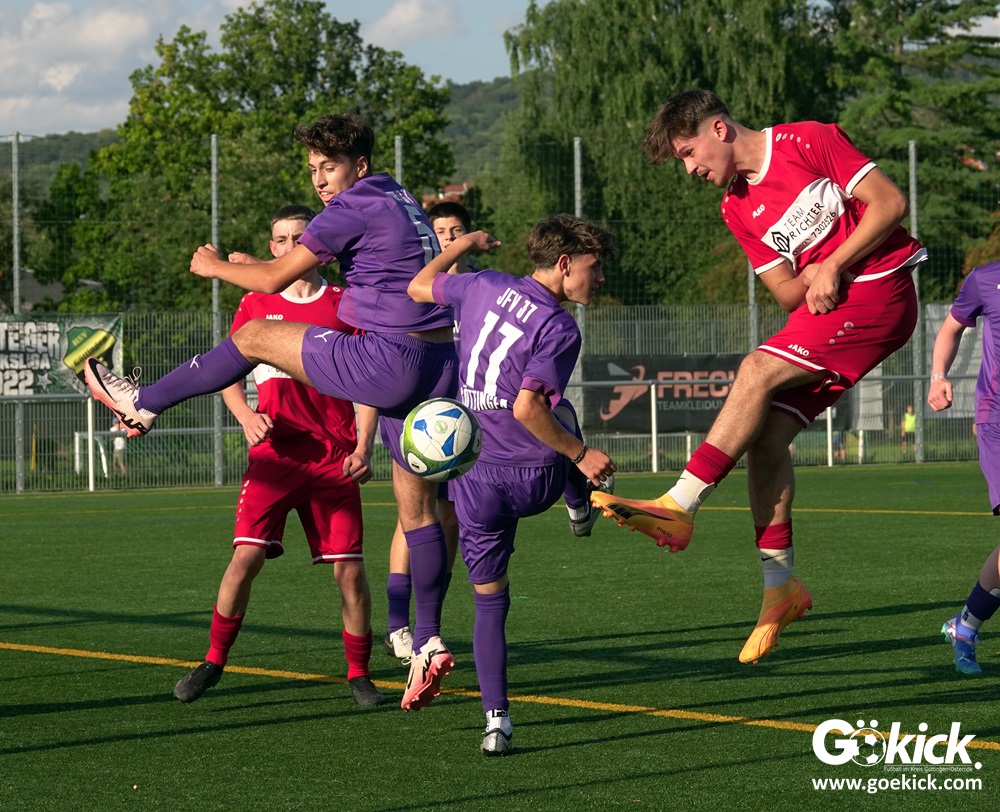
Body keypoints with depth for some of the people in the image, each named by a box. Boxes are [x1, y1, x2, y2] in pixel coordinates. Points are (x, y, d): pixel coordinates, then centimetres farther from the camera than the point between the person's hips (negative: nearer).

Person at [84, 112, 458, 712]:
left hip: (391, 361, -9)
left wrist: (214, 266, 13)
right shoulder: (400, 201, 19)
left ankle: (141, 403, 17)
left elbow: (274, 279, -3)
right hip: (437, 367, 9)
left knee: (253, 337, 6)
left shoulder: (355, 207, -7)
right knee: (418, 507, 10)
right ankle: (429, 644, 8)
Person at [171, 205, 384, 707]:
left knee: (349, 568, -4)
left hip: (334, 456, 0)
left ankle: (359, 674, 12)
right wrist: (246, 416, -6)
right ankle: (214, 661, 3)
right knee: (247, 555, -13)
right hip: (274, 453, 0)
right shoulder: (255, 304, 9)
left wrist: (363, 446, -4)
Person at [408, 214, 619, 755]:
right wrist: (581, 456, -12)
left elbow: (418, 287, 18)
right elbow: (526, 409, -22)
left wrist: (465, 243, 30)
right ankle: (582, 504, 54)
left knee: (489, 603, 11)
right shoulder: (559, 329, -15)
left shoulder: (485, 286, 2)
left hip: (473, 484, 4)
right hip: (536, 480, -4)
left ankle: (496, 721, 2)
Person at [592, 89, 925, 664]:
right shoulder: (739, 210, 13)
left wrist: (832, 265, -14)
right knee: (765, 433, -6)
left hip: (880, 290, -7)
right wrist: (812, 277, -12)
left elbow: (890, 202, -9)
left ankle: (679, 507, -23)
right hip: (824, 309, 7)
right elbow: (788, 294, 10)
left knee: (758, 373, -22)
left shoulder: (809, 141, -5)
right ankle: (780, 585, -1)